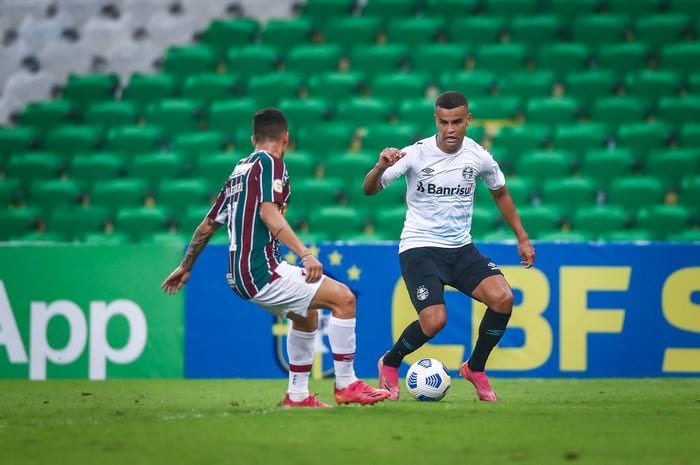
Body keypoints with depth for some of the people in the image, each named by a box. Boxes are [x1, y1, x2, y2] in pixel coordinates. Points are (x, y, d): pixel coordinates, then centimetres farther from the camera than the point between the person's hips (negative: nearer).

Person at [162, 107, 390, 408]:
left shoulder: (239, 171, 19)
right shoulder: (269, 162, -5)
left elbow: (207, 226, 24)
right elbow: (269, 213, -21)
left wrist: (185, 267, 36)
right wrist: (305, 254, -29)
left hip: (239, 276, 9)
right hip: (262, 270, -9)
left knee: (306, 314, 28)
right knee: (343, 298, -9)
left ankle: (298, 395, 27)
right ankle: (346, 385, -6)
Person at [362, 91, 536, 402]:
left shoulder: (478, 157, -2)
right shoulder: (415, 154, -12)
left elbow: (500, 193, 18)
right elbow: (369, 190, -15)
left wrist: (522, 238, 18)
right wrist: (381, 167, -37)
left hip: (461, 248, 4)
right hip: (419, 247, -4)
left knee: (503, 298, -20)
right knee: (435, 320, -23)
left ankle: (475, 368, 5)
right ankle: (390, 364, 9)